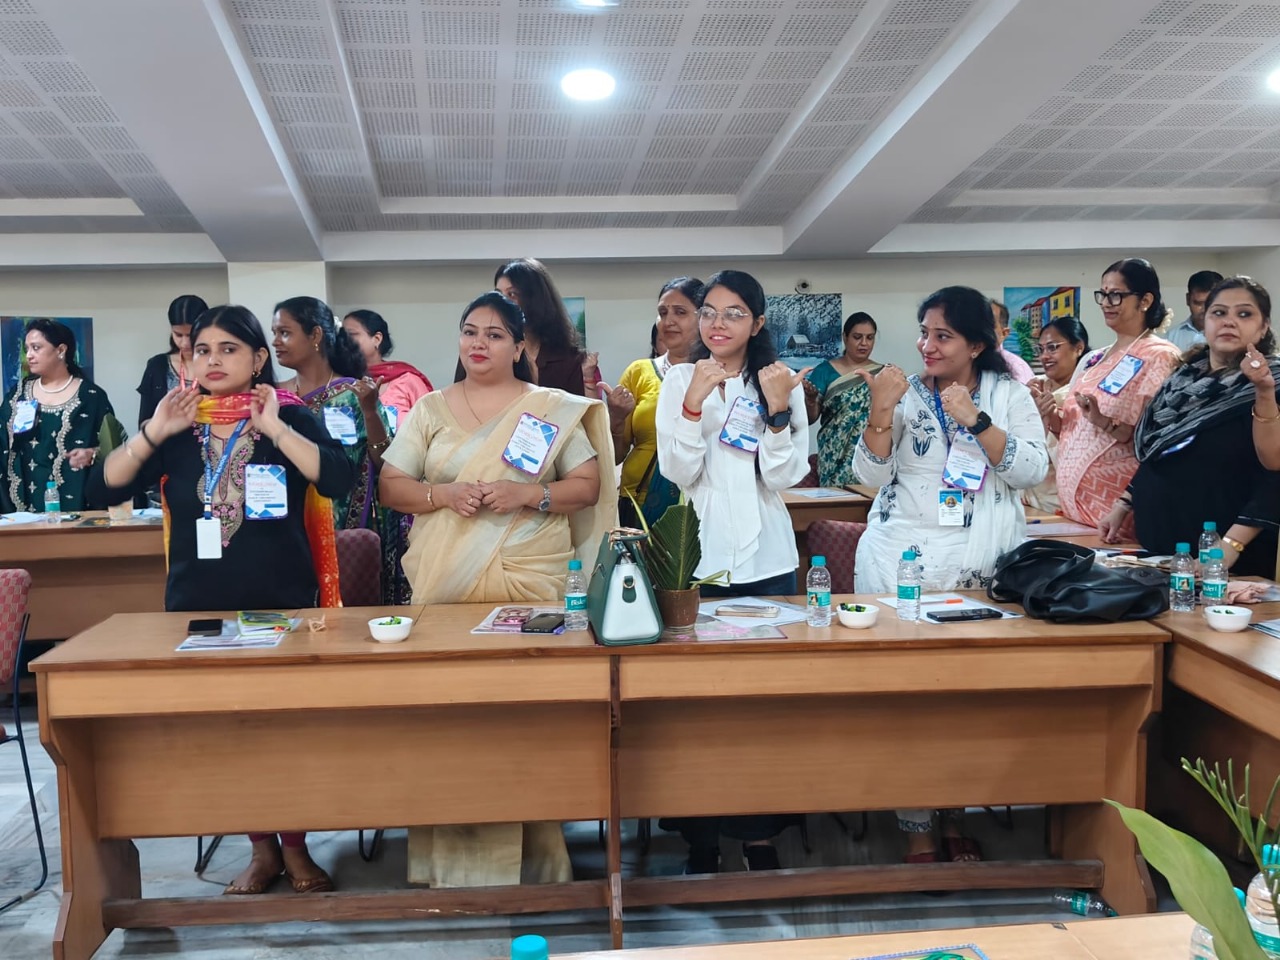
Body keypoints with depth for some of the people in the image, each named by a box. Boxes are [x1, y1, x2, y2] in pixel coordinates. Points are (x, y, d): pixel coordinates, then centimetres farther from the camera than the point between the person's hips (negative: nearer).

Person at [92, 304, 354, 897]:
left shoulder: (291, 418, -3)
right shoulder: (176, 427, 5)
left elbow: (338, 480, -20)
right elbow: (108, 487, -2)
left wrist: (274, 429, -23)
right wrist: (154, 432, -14)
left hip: (284, 604, -3)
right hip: (199, 605, 3)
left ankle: (296, 848, 22)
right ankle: (262, 849, 26)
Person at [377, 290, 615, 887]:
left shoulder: (553, 409, 7)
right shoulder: (430, 409, 12)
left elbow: (588, 485, 4)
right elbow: (391, 486, 8)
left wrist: (527, 494, -12)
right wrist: (442, 493, -11)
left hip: (533, 585, -1)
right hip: (447, 588, 2)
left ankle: (532, 852, 9)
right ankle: (455, 856, 10)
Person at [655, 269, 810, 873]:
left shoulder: (781, 381, 5)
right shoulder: (679, 381, 2)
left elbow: (786, 477, -3)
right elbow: (678, 472, -7)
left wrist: (777, 411, -15)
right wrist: (693, 405, -18)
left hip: (766, 557, 1)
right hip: (700, 557, -1)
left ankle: (761, 835, 19)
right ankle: (701, 840, 16)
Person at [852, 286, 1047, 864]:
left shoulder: (1007, 393, 6)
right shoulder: (905, 393, 5)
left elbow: (1032, 471, -5)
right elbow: (871, 475, -2)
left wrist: (974, 420, -16)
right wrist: (880, 412, -17)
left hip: (984, 566, 1)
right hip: (904, 562, -1)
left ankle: (954, 817, 25)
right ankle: (917, 834, 9)